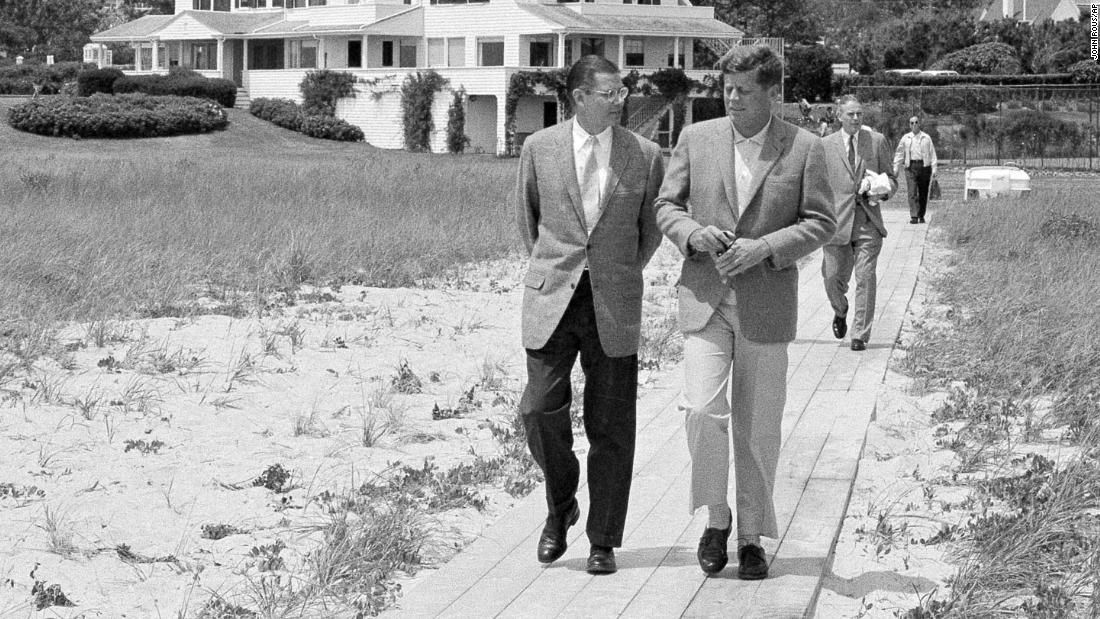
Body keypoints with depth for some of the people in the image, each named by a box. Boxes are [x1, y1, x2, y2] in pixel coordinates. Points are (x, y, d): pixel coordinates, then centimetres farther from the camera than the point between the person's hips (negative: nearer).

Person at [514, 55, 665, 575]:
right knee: (541, 411, -8)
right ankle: (560, 505, 19)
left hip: (614, 306, 0)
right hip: (552, 300, 0)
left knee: (611, 427, 2)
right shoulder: (539, 148, 2)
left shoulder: (645, 156, 2)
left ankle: (603, 541, 13)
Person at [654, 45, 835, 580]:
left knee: (757, 428, 6)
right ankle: (716, 516, 6)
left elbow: (820, 222, -1)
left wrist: (763, 248, -16)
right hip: (704, 297, 1)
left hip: (767, 304, 0)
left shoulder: (805, 148, 0)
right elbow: (666, 205, 9)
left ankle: (751, 536, 20)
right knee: (702, 410, -15)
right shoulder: (696, 139, 5)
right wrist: (693, 235, -13)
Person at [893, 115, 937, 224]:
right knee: (912, 193, -10)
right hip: (910, 167, -1)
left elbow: (932, 154, 6)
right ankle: (914, 217, -15)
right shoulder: (905, 138, 9)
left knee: (923, 193, 6)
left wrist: (934, 169, -2)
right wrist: (896, 168, 6)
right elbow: (899, 153, 12)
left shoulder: (926, 138, 8)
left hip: (924, 166, 1)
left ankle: (921, 216, 18)